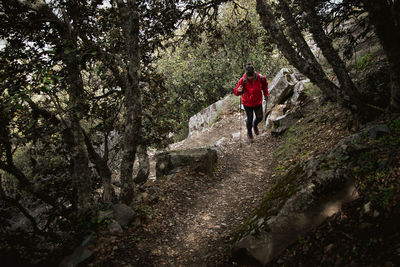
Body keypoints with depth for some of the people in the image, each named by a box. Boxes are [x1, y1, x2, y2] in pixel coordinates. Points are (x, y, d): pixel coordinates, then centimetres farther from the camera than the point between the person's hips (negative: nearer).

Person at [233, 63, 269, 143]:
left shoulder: (260, 78, -20)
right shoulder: (243, 80, -25)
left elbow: (265, 85, 4)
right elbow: (235, 91, -19)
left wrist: (266, 94, 2)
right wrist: (238, 90, -41)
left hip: (258, 102, 3)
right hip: (247, 103, -2)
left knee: (259, 117, 17)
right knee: (249, 119, 12)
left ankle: (255, 125, 55)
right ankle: (249, 133, 40)